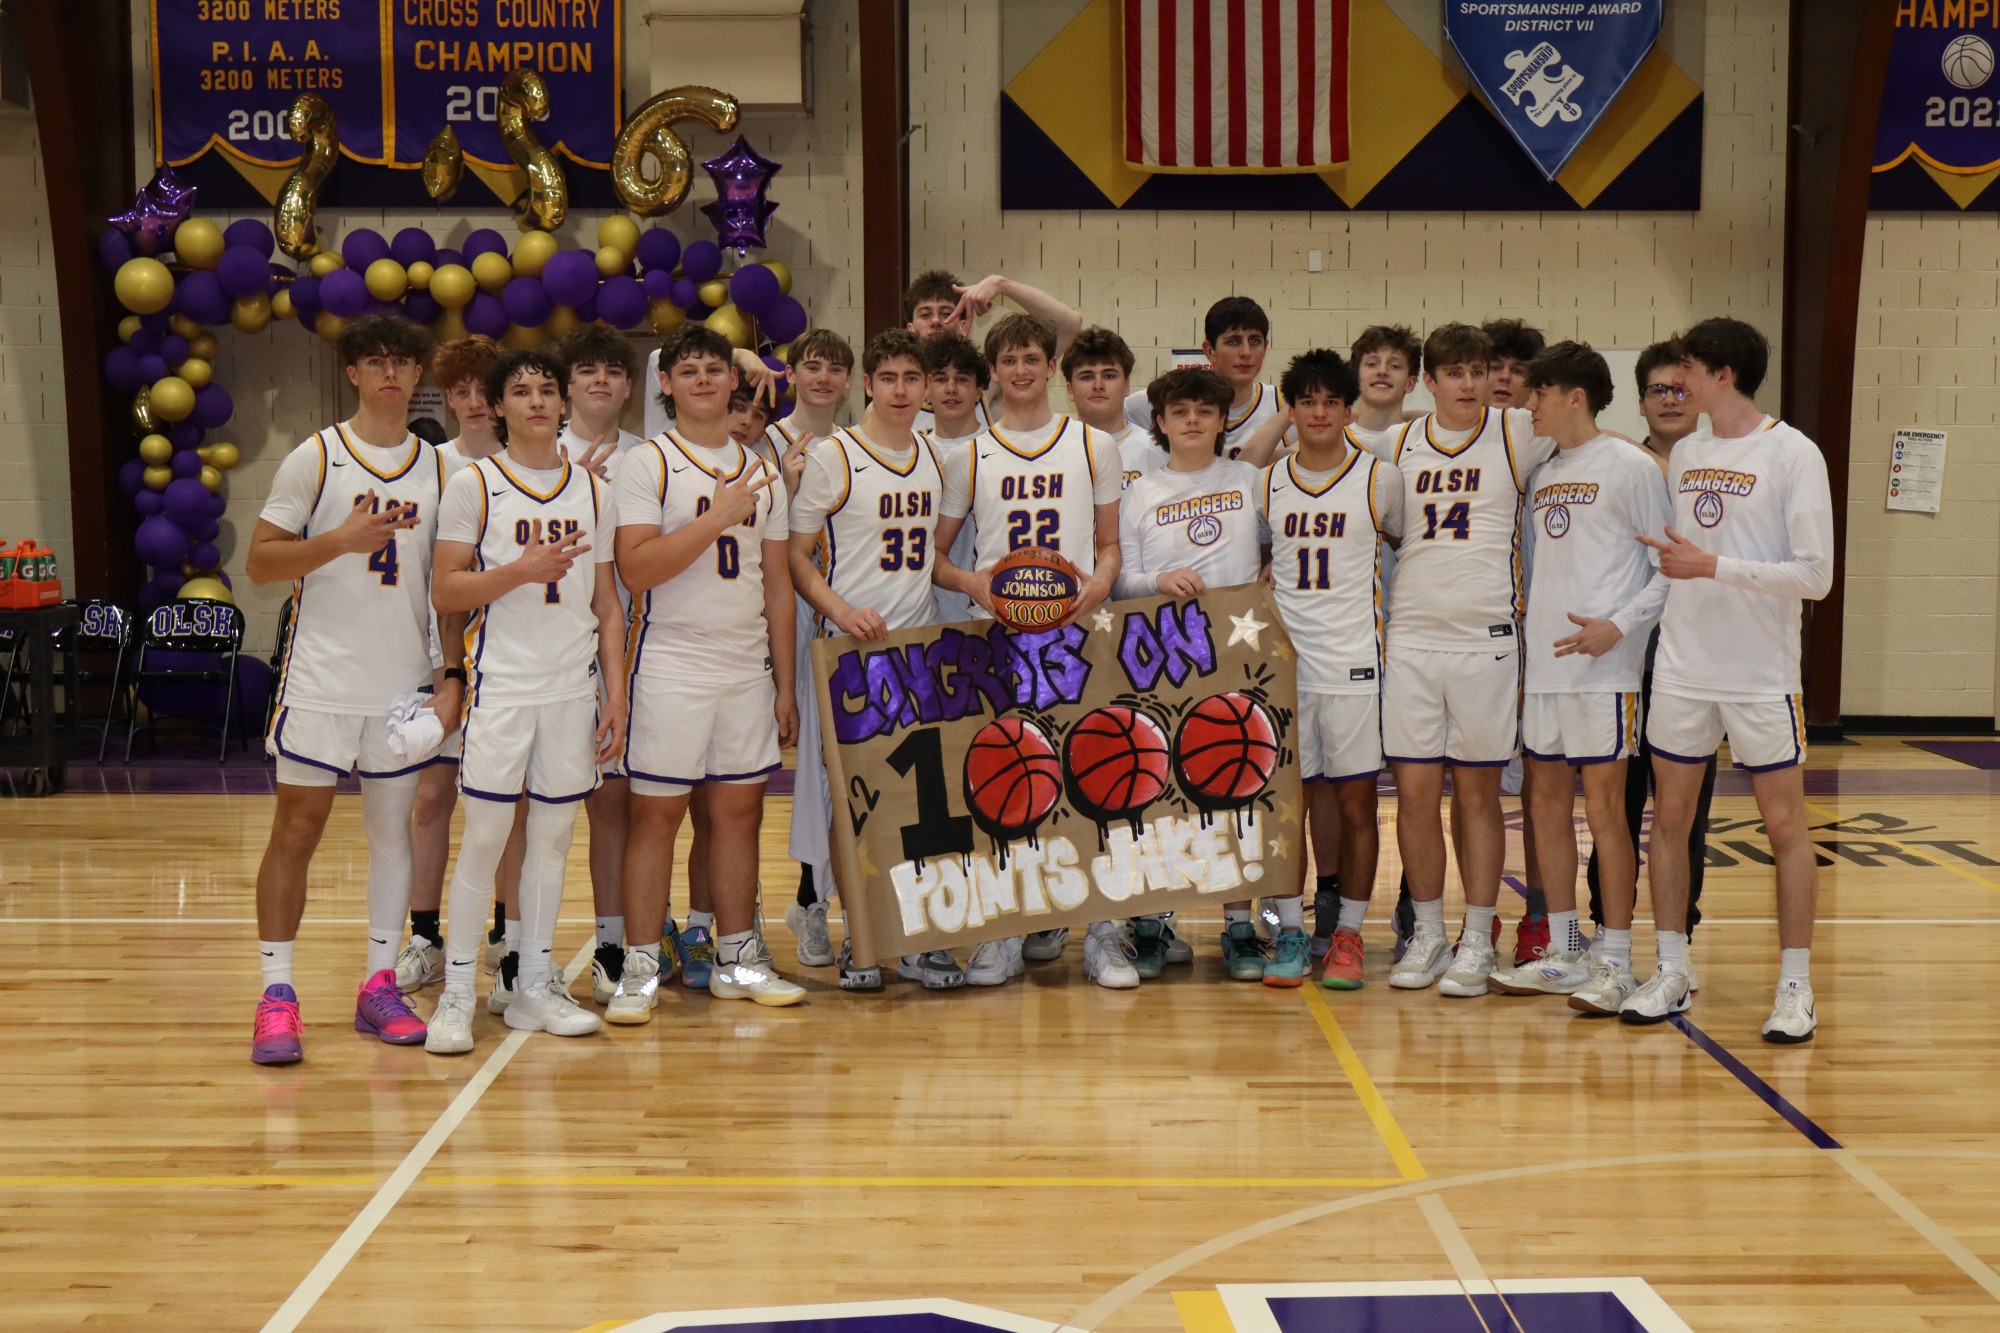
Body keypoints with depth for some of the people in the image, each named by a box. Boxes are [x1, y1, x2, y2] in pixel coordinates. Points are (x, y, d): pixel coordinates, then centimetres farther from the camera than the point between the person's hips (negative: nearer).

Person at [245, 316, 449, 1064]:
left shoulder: (439, 468, 8)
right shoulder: (314, 460, -1)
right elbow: (259, 563, -4)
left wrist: (454, 677, 2)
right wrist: (342, 539, -18)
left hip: (405, 684, 3)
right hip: (321, 682, -3)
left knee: (393, 826, 7)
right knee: (296, 829, -2)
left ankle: (379, 987, 16)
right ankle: (276, 995, 4)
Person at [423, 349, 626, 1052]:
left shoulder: (592, 489, 12)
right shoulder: (473, 485, 0)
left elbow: (606, 603, 13)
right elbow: (445, 593, -4)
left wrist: (615, 693, 6)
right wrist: (521, 570, -17)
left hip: (574, 688, 4)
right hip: (500, 684, -4)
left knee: (554, 834, 7)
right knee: (484, 836, -5)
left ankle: (534, 985, 16)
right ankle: (456, 992, 3)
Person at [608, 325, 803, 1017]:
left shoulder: (762, 472, 13)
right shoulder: (646, 464, -3)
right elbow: (636, 568, -15)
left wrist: (785, 684, 12)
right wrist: (717, 517, -19)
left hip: (748, 668, 5)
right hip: (671, 667, -5)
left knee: (740, 809, 9)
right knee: (656, 813, -2)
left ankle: (736, 959, 18)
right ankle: (640, 967, 5)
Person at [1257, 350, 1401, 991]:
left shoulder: (1381, 478, 1)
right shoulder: (1267, 483, 8)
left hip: (1355, 660, -2)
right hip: (1283, 659, 2)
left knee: (1355, 799, -1)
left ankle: (1348, 934, 8)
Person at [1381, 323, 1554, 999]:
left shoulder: (1518, 435, 2)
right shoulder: (1398, 444, 10)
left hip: (1486, 639, -2)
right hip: (1410, 638, 2)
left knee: (1478, 792, 3)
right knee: (1415, 791, 3)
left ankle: (1477, 942, 11)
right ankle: (1428, 934, 16)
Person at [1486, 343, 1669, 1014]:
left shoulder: (1630, 467, -6)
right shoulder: (1542, 476, 16)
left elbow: (1671, 566, -8)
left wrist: (1618, 625, -17)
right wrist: (1522, 627, 10)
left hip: (1604, 668, -7)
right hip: (1543, 663, 8)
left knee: (1603, 807, -5)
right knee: (1548, 802, 10)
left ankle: (1614, 962, 1)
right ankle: (1564, 952, 19)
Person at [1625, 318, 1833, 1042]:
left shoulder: (1793, 453, -9)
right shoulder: (1683, 454, 9)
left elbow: (1815, 575, -14)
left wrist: (1712, 567, -18)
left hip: (1762, 675, -5)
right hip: (1682, 669, 5)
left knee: (1785, 825, 3)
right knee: (1670, 816, 7)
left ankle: (1795, 987, 11)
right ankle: (1670, 972, 18)